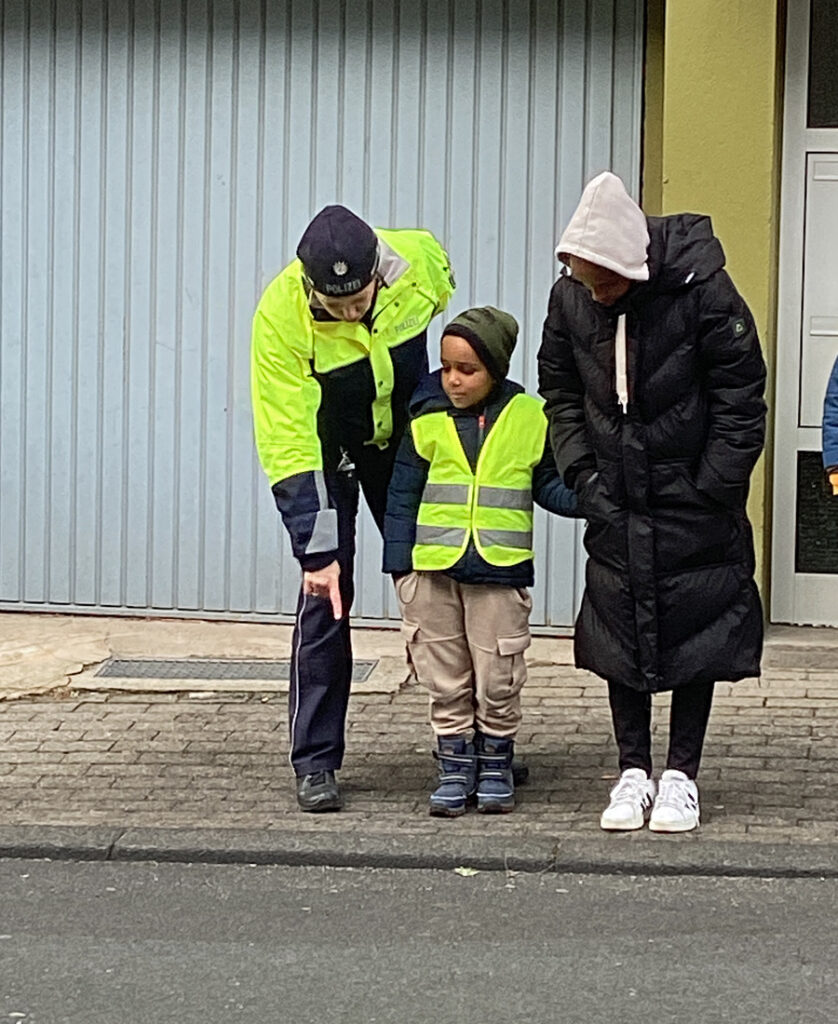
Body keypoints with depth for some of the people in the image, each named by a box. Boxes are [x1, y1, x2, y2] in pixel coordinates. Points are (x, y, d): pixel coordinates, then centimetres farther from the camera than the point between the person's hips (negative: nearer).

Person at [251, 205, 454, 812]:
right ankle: (315, 763, -4)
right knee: (326, 596, -11)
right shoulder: (280, 316, -34)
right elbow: (288, 446, -32)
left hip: (406, 437, 3)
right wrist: (315, 550, -35)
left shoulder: (420, 260, -27)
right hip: (325, 448, -3)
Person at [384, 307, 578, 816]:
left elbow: (549, 486, 11)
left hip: (501, 571, -1)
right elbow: (403, 497, 6)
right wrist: (400, 566, 4)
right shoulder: (427, 421, 1)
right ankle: (455, 767, 17)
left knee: (498, 680, 3)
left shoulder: (528, 418, 1)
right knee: (447, 680, 7)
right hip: (434, 570, 1)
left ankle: (496, 763, 19)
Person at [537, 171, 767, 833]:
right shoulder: (570, 298, -6)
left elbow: (741, 401, -12)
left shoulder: (701, 291, -19)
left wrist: (710, 494, -14)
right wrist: (582, 475, -3)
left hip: (694, 501, -4)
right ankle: (634, 770, 16)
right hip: (616, 505, 4)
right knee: (619, 629, 5)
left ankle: (682, 775, 12)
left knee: (695, 630, 2)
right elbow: (559, 392, 7)